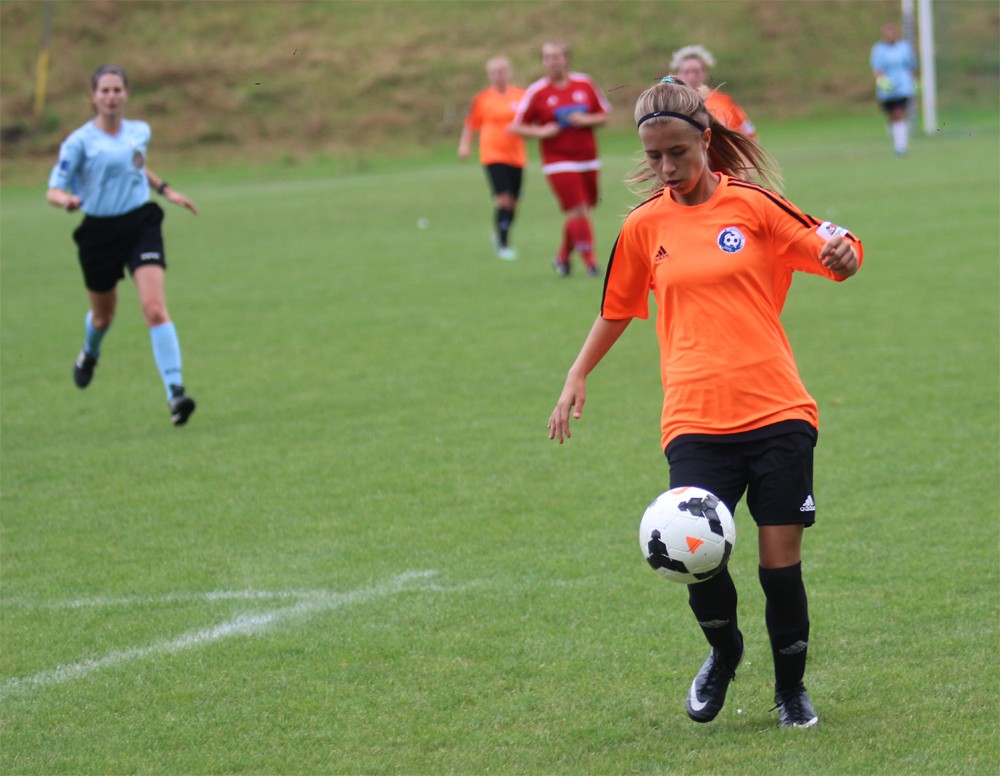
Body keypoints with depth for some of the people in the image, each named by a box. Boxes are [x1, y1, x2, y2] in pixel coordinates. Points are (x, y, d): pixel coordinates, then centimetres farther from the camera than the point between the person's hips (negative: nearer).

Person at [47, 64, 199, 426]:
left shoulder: (140, 131, 6)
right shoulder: (80, 141, -8)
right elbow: (53, 190, -10)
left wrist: (165, 190, 18)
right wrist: (67, 200, -32)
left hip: (141, 223, 1)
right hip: (99, 231, -1)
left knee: (155, 308, -18)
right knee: (103, 315, 17)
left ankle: (175, 390, -23)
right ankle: (90, 351, 55)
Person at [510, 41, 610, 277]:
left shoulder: (585, 84, 3)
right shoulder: (537, 92, -4)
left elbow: (604, 115, 10)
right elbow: (517, 127, 0)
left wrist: (586, 120, -10)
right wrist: (540, 132, -17)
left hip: (586, 158, 4)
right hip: (558, 161, -4)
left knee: (583, 210, 8)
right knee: (577, 210, -13)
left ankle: (563, 257, 27)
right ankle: (589, 262, -6)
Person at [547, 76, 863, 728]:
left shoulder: (752, 204, 2)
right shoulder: (645, 226, 9)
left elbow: (835, 255, 2)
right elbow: (617, 309, 23)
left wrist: (843, 253, -21)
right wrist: (577, 377, 18)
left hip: (777, 412, -1)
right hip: (695, 422, 1)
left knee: (781, 564, -2)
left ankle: (792, 687, 23)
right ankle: (723, 650, 16)